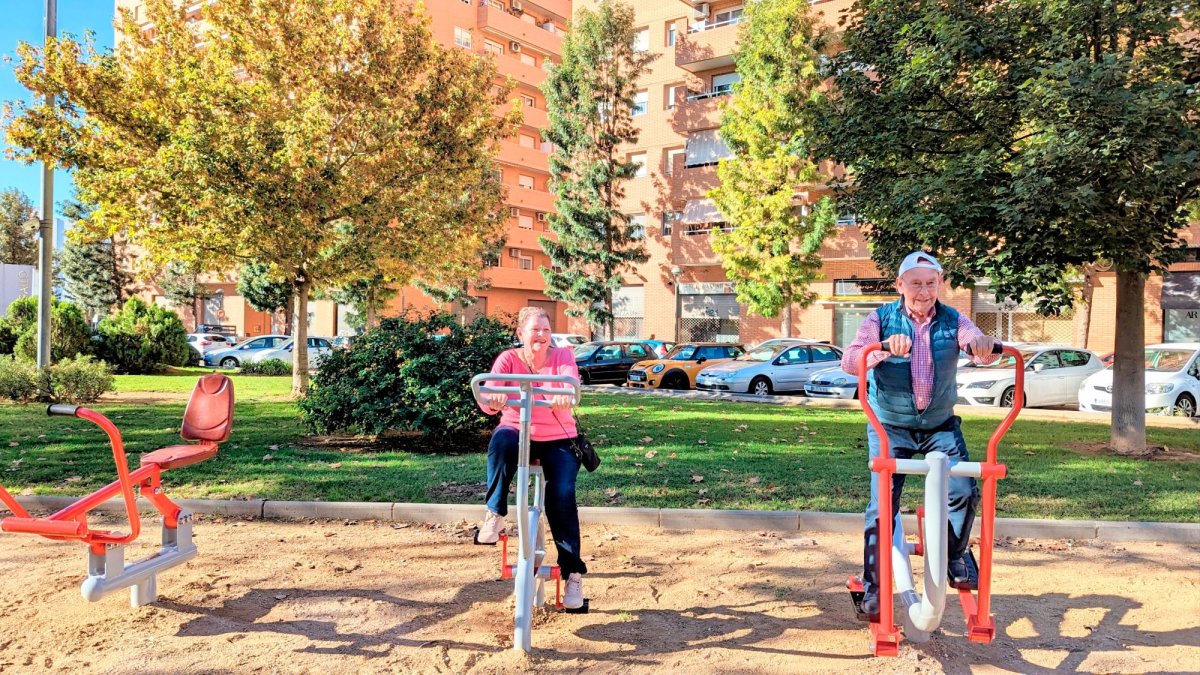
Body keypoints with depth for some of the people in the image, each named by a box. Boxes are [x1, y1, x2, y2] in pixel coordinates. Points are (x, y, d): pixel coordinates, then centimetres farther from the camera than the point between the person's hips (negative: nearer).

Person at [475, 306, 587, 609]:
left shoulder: (563, 356, -3)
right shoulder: (508, 358, -4)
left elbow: (571, 380, -25)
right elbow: (487, 396, -20)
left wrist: (564, 395, -51)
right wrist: (494, 399, -47)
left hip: (557, 440, 0)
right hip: (518, 431, 0)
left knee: (562, 493, -22)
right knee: (501, 441, -37)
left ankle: (573, 572, -9)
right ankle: (495, 515, -21)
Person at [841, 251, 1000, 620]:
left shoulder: (952, 321, -3)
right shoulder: (881, 319, -9)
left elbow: (981, 351, -19)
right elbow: (849, 361, -23)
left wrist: (982, 344, -43)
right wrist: (882, 349, -43)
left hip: (941, 425, 2)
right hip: (890, 427, -2)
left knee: (964, 493, -9)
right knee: (882, 505, -7)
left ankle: (957, 557, 21)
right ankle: (873, 588, 6)